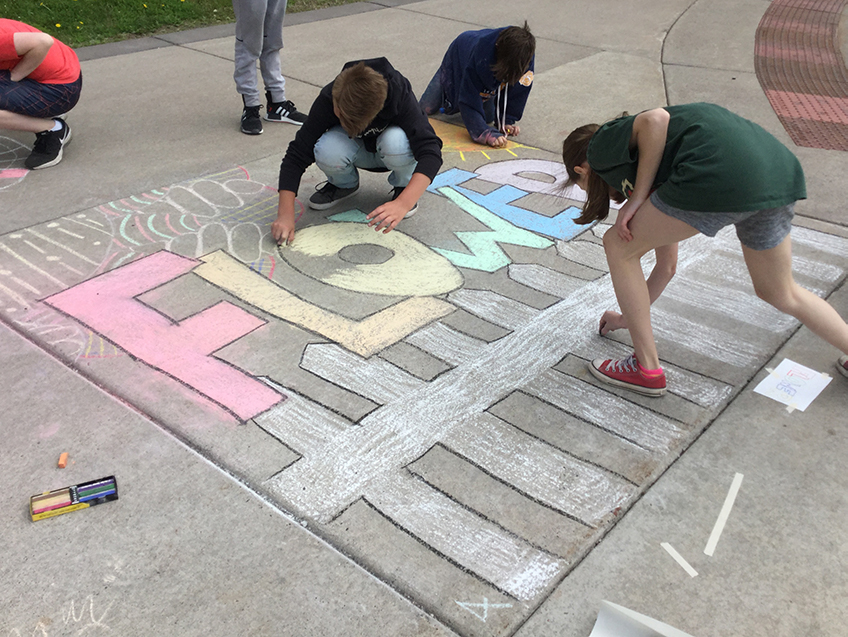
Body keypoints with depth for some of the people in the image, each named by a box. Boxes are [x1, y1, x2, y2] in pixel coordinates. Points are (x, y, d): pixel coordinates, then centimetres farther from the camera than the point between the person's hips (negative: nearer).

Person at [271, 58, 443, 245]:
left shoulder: (400, 96, -35)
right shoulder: (328, 100, -29)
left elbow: (430, 152, -43)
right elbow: (297, 155, -27)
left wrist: (402, 204, -56)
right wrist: (286, 214, -36)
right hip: (360, 152, 2)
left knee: (396, 142, -38)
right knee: (327, 151, -33)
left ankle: (402, 185, -5)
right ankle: (344, 184, 2)